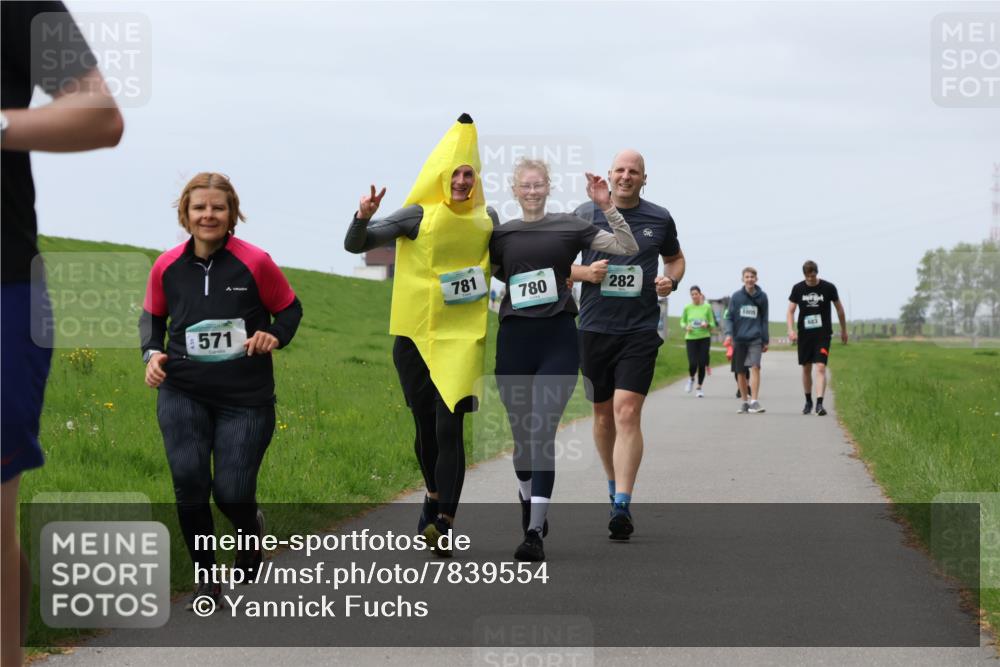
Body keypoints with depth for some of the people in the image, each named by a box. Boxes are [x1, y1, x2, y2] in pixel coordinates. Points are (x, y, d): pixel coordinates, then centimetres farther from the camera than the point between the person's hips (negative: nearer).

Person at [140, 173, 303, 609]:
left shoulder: (255, 262, -8)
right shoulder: (167, 267, -1)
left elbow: (290, 308, 5)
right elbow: (152, 316, 16)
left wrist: (276, 336, -14)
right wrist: (152, 353, -2)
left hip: (246, 399, -2)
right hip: (182, 395, 2)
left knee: (232, 492, -3)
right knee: (189, 482, -12)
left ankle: (251, 529, 37)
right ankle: (204, 579, 8)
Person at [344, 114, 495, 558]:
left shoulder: (487, 219, 5)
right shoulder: (418, 216, -4)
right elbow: (354, 245, -5)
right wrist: (363, 217, -24)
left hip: (462, 337, 0)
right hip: (415, 334, 0)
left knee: (449, 426, -13)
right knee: (425, 426, 11)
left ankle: (443, 524, -16)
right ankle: (434, 494, 38)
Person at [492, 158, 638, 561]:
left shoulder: (569, 227, 3)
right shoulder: (501, 235, 9)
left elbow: (628, 248, -1)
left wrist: (608, 208, -11)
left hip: (558, 339, -3)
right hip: (514, 340, 3)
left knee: (543, 432, -12)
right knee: (521, 433, 11)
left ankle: (534, 534, -16)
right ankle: (528, 498, 40)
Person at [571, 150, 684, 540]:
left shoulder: (659, 219, 5)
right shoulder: (586, 215, 4)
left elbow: (675, 258, 22)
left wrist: (672, 280, 0)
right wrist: (584, 272, -10)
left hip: (640, 330, -2)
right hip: (595, 328, 2)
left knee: (627, 412, -14)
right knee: (603, 414, 12)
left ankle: (621, 506, -18)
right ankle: (614, 485, 35)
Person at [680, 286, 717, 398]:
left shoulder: (707, 307, 0)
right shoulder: (687, 308, 2)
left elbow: (713, 324, 6)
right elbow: (682, 322, 12)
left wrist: (707, 325, -15)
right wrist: (686, 327, -9)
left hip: (704, 338, 0)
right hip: (691, 338, 0)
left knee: (702, 364, 0)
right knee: (693, 363, -11)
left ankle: (699, 388, 15)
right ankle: (691, 378, 23)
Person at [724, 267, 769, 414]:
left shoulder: (762, 297, 5)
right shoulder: (736, 297, 3)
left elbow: (764, 320, 9)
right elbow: (730, 317, 3)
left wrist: (766, 340, 7)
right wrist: (729, 334, -11)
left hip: (755, 339, -1)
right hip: (739, 338, 1)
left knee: (755, 367, -16)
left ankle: (754, 401, -18)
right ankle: (745, 401, 19)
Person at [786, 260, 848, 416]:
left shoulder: (828, 288, -4)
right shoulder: (798, 289, 0)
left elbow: (839, 308, 8)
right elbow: (791, 311, 2)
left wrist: (844, 330, 15)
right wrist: (791, 330, -14)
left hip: (823, 334, -3)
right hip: (804, 333, 3)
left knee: (821, 368, -15)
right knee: (806, 368, 11)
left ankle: (819, 403, -20)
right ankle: (808, 401, 27)